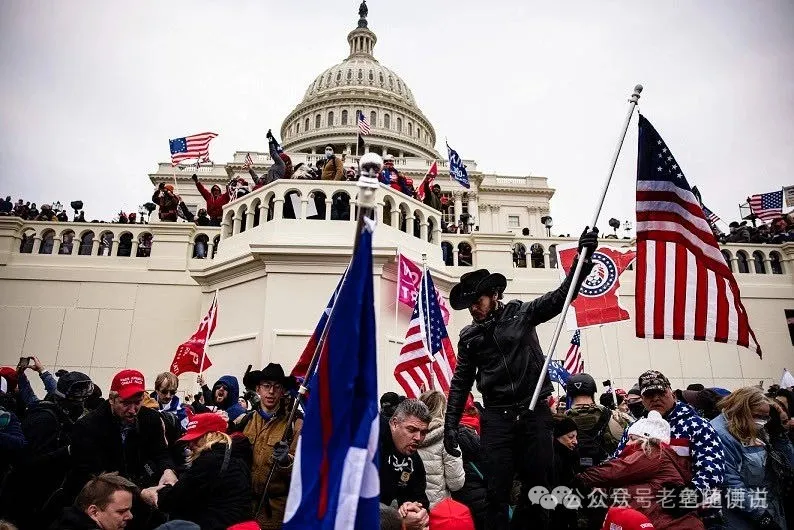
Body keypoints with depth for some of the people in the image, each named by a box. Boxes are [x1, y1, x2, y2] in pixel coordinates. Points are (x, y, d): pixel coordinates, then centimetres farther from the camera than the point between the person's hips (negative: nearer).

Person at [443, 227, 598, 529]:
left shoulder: (522, 313, 4)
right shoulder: (469, 337, 9)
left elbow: (562, 295, -3)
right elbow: (461, 382, 11)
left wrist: (583, 257, -16)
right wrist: (451, 424, 4)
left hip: (535, 411, -1)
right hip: (497, 417, 1)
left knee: (538, 484, 6)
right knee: (497, 490, 0)